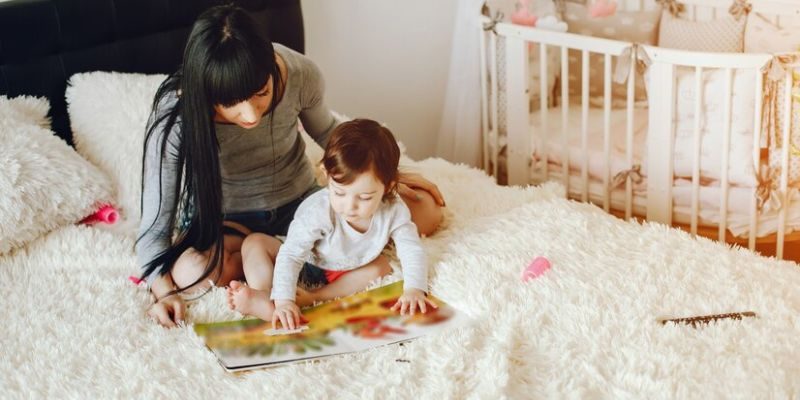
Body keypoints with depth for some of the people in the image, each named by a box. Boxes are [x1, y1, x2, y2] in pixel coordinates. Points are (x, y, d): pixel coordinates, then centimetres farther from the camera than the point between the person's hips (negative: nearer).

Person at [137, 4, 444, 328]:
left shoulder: (300, 74, -24)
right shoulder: (175, 115, -29)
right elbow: (155, 218, -24)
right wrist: (163, 290, -40)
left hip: (298, 202, 2)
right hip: (223, 218, -2)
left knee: (426, 210, -10)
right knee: (191, 271, -37)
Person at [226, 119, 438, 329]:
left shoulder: (394, 211, -28)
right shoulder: (317, 211, -37)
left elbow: (412, 250, -23)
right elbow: (291, 255, -39)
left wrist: (414, 289, -41)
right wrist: (283, 300, -51)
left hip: (352, 271, 3)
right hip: (309, 267, -3)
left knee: (382, 265, -22)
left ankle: (310, 298, -31)